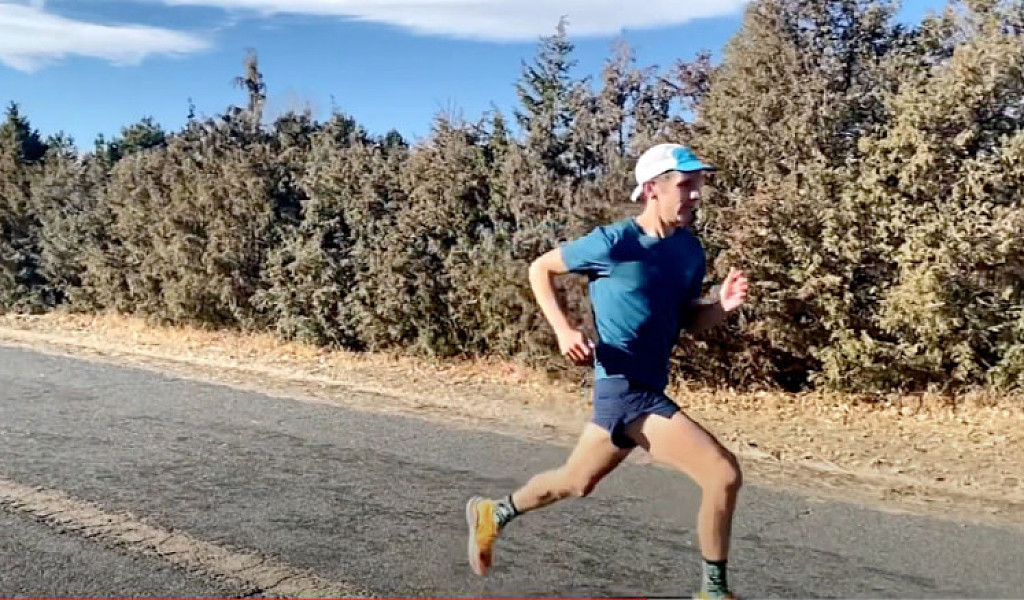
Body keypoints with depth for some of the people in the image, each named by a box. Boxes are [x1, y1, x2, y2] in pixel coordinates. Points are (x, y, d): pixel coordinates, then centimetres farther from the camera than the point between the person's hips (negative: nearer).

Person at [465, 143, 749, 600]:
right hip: (625, 388, -8)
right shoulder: (614, 243, -14)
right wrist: (563, 330, -14)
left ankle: (493, 513, 46)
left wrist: (721, 305, -6)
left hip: (647, 389, 8)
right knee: (724, 473, -16)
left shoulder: (690, 249, 6)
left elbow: (689, 320, 16)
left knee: (576, 483, 23)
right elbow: (540, 269, -2)